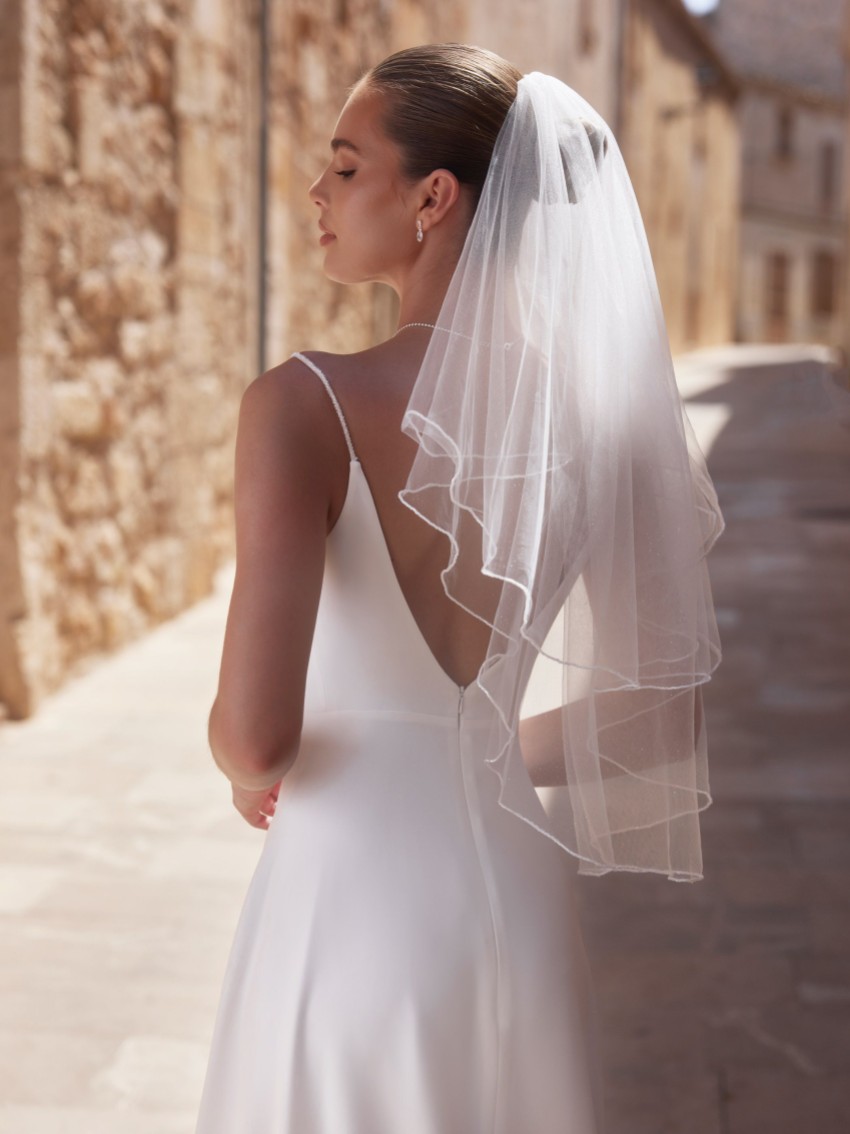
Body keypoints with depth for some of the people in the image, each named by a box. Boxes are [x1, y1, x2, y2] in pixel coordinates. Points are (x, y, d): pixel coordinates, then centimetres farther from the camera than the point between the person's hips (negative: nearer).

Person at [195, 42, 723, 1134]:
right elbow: (662, 710, 1)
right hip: (516, 890, 4)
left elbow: (255, 733, -25)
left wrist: (247, 772, -2)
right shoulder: (595, 409, -4)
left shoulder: (307, 402, -18)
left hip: (352, 895, -4)